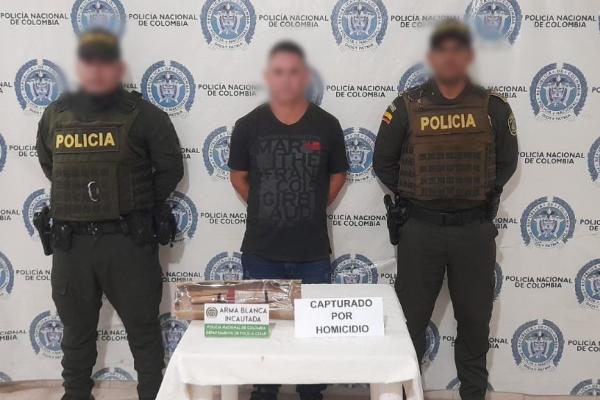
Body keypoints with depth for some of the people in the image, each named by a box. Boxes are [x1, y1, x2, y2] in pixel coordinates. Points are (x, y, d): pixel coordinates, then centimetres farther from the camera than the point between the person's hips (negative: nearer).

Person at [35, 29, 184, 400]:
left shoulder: (143, 115, -5)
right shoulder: (56, 114, 7)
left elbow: (171, 167, 0)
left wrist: (139, 204, 5)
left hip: (128, 240, -3)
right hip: (70, 242, 4)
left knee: (143, 328, 7)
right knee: (77, 330, 18)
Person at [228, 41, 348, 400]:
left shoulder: (327, 125, -3)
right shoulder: (248, 126, -4)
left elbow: (338, 176, 10)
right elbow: (238, 177, 9)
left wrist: (312, 208, 9)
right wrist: (266, 209, 9)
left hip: (313, 252, 0)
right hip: (261, 251, 0)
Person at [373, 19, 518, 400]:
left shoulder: (493, 107, 1)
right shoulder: (407, 106, -3)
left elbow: (506, 162, 11)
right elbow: (384, 162, 4)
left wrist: (481, 196, 5)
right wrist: (413, 197, 3)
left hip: (475, 229, 1)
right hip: (420, 229, -1)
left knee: (475, 318, 13)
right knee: (411, 316, 8)